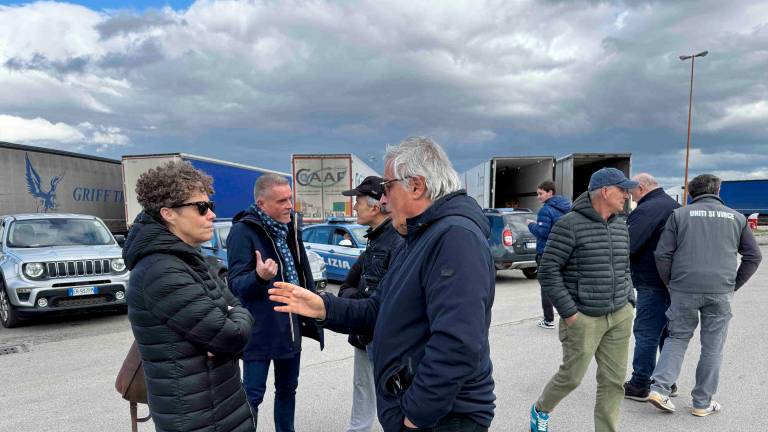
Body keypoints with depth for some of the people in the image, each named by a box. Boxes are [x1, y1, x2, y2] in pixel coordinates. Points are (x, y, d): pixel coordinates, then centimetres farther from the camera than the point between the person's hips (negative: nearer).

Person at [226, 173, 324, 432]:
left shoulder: (290, 226, 8)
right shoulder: (243, 231, -16)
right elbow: (235, 283, -19)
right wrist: (259, 277, -40)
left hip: (291, 326, 7)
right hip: (260, 330, -7)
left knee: (287, 389, 20)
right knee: (253, 394, 4)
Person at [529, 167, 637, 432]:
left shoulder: (621, 226, 10)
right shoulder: (570, 225, -14)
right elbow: (548, 271, -15)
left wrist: (630, 302, 12)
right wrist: (569, 312, -15)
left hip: (620, 317, 6)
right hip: (584, 318, -6)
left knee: (613, 381, 9)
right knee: (572, 376, 6)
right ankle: (540, 410, 33)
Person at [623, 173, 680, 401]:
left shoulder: (646, 210, -17)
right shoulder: (674, 206, 15)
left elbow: (627, 246, -25)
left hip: (653, 284, -10)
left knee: (646, 333, -2)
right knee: (668, 331, 18)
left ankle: (640, 385, 6)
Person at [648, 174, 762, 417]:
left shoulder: (680, 215, 3)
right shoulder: (736, 217, 10)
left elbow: (662, 255, -3)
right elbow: (753, 256, 12)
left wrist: (671, 284, 9)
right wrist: (734, 285, 16)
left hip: (684, 289, -1)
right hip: (721, 292, 1)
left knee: (677, 338, 13)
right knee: (712, 347, 11)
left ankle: (660, 388, 2)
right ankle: (702, 403, 19)